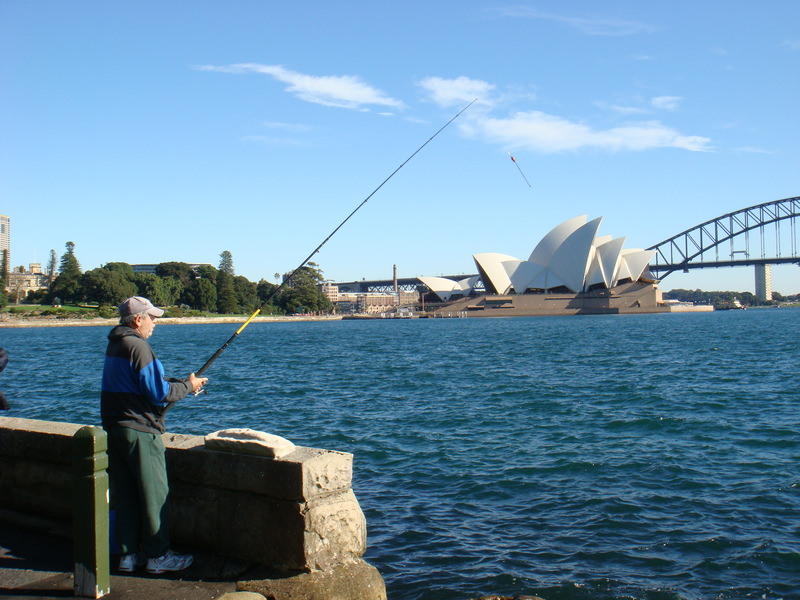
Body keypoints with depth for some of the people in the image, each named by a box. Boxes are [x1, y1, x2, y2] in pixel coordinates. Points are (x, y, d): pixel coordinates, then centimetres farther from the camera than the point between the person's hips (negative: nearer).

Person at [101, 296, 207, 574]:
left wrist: (182, 382, 12)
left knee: (124, 494, 12)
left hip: (115, 429, 9)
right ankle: (157, 556, 8)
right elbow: (158, 392, -19)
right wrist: (188, 386, -3)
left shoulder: (115, 345, 14)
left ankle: (129, 554, 19)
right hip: (139, 431, -9)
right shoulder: (137, 346, -16)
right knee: (155, 494, 0)